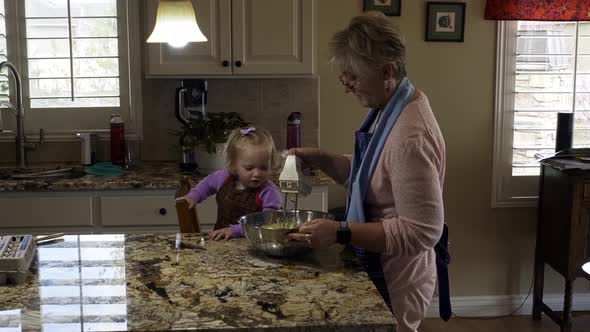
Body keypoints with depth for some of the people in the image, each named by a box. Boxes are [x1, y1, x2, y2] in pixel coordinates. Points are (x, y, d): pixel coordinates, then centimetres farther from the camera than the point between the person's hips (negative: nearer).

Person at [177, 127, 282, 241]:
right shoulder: (224, 177, 2)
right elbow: (208, 183, 26)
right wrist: (193, 197, 13)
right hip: (219, 241, 4)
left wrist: (234, 230, -30)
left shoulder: (270, 193, -15)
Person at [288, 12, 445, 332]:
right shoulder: (388, 109, 3)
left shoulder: (411, 136, -29)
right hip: (380, 272, 9)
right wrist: (320, 159, 1)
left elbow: (421, 231, -29)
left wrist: (340, 233, -31)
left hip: (394, 285, -9)